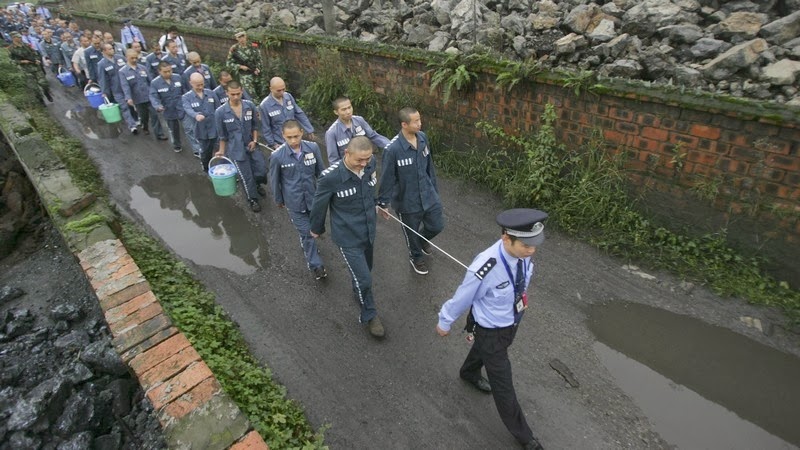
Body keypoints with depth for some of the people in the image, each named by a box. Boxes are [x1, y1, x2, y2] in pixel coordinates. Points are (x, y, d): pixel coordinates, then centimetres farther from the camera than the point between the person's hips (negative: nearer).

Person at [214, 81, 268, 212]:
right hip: (236, 149, -2)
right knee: (247, 177, 6)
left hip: (251, 145, 2)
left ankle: (257, 184, 41)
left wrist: (254, 140, -4)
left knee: (262, 169, 5)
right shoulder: (220, 112, -14)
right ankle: (252, 199, 30)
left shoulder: (250, 106, -8)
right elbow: (222, 134, -2)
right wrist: (222, 151, 5)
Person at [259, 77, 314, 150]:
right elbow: (265, 128, -11)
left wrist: (309, 130, 4)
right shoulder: (264, 105, -18)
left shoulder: (288, 97, -5)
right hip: (279, 144, -4)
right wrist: (272, 144, -9)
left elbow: (299, 114, 3)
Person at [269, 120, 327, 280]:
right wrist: (278, 200, 7)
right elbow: (274, 181, -4)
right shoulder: (277, 156, -20)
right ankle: (315, 265, 21)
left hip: (313, 197, 3)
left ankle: (308, 247, 53)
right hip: (294, 201, -3)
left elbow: (320, 172, 0)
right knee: (306, 233, 5)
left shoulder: (313, 148, -15)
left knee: (314, 228, 22)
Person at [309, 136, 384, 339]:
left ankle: (358, 291, 58)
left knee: (365, 270, 26)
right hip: (348, 237, -5)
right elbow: (319, 205, -11)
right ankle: (370, 315, 27)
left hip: (369, 230, 5)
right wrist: (317, 229, 4)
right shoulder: (330, 177, -29)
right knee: (364, 279, 0)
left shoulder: (371, 163, -15)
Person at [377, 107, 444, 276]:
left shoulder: (423, 137, -9)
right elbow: (387, 178, -16)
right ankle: (416, 257, 50)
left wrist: (434, 189, 15)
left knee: (437, 225, 17)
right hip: (407, 201, -4)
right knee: (412, 233, 18)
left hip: (428, 195, 5)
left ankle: (423, 240, 53)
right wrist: (383, 203, -8)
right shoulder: (392, 149, -27)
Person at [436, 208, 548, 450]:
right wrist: (444, 322, -5)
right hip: (490, 330, -6)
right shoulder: (485, 268, -41)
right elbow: (462, 298, -22)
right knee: (503, 383, 15)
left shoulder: (523, 253, -23)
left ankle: (469, 373, 70)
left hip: (511, 322, 6)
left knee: (483, 349, 36)